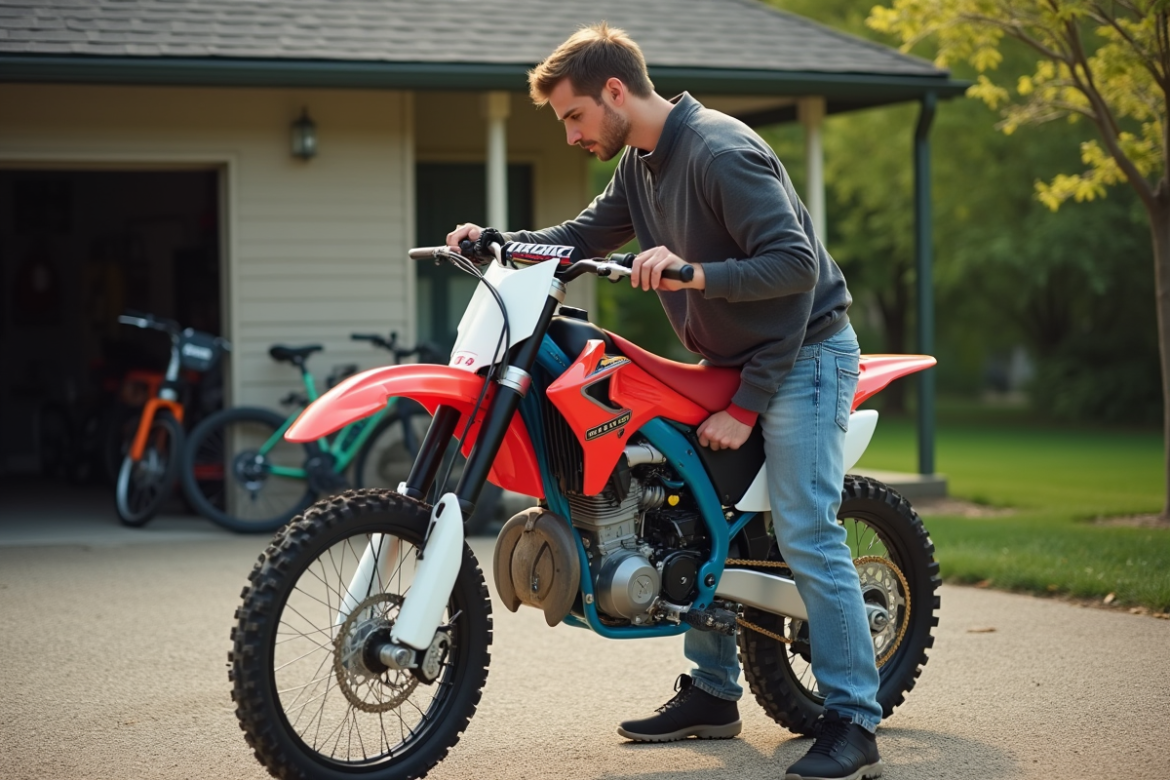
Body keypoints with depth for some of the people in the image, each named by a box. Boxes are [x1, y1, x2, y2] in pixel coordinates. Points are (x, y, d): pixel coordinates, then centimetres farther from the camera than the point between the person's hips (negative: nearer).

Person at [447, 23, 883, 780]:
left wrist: (697, 273, -37)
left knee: (806, 536, -15)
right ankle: (713, 694, 20)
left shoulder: (721, 151, -22)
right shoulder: (640, 165, 7)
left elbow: (795, 263, -25)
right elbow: (584, 236, 14)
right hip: (731, 363, 10)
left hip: (803, 355, -10)